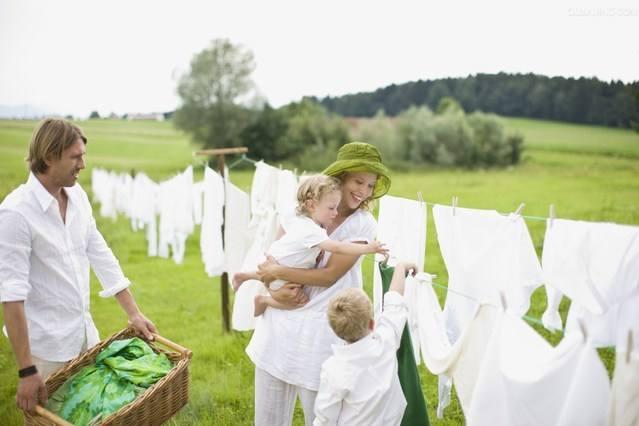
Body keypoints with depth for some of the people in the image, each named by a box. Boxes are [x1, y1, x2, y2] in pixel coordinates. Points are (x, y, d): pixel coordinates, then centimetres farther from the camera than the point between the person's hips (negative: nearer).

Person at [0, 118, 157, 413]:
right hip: (46, 345, -6)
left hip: (85, 331, 7)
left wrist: (133, 313, 6)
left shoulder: (77, 195, 0)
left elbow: (101, 255, 7)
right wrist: (26, 371, -24)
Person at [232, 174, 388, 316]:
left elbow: (284, 224, 15)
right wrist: (367, 248, -46)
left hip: (273, 258, 9)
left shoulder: (298, 218, -5)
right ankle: (263, 300, 7)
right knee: (297, 302, -7)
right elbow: (336, 248, -45)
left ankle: (245, 275, 36)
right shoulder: (312, 232, -35)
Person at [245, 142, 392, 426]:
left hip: (320, 329, -4)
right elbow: (274, 256, 3)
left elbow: (330, 274, -16)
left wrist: (279, 272, -13)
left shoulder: (363, 224, -11)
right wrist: (281, 287, -16)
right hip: (281, 320, 4)